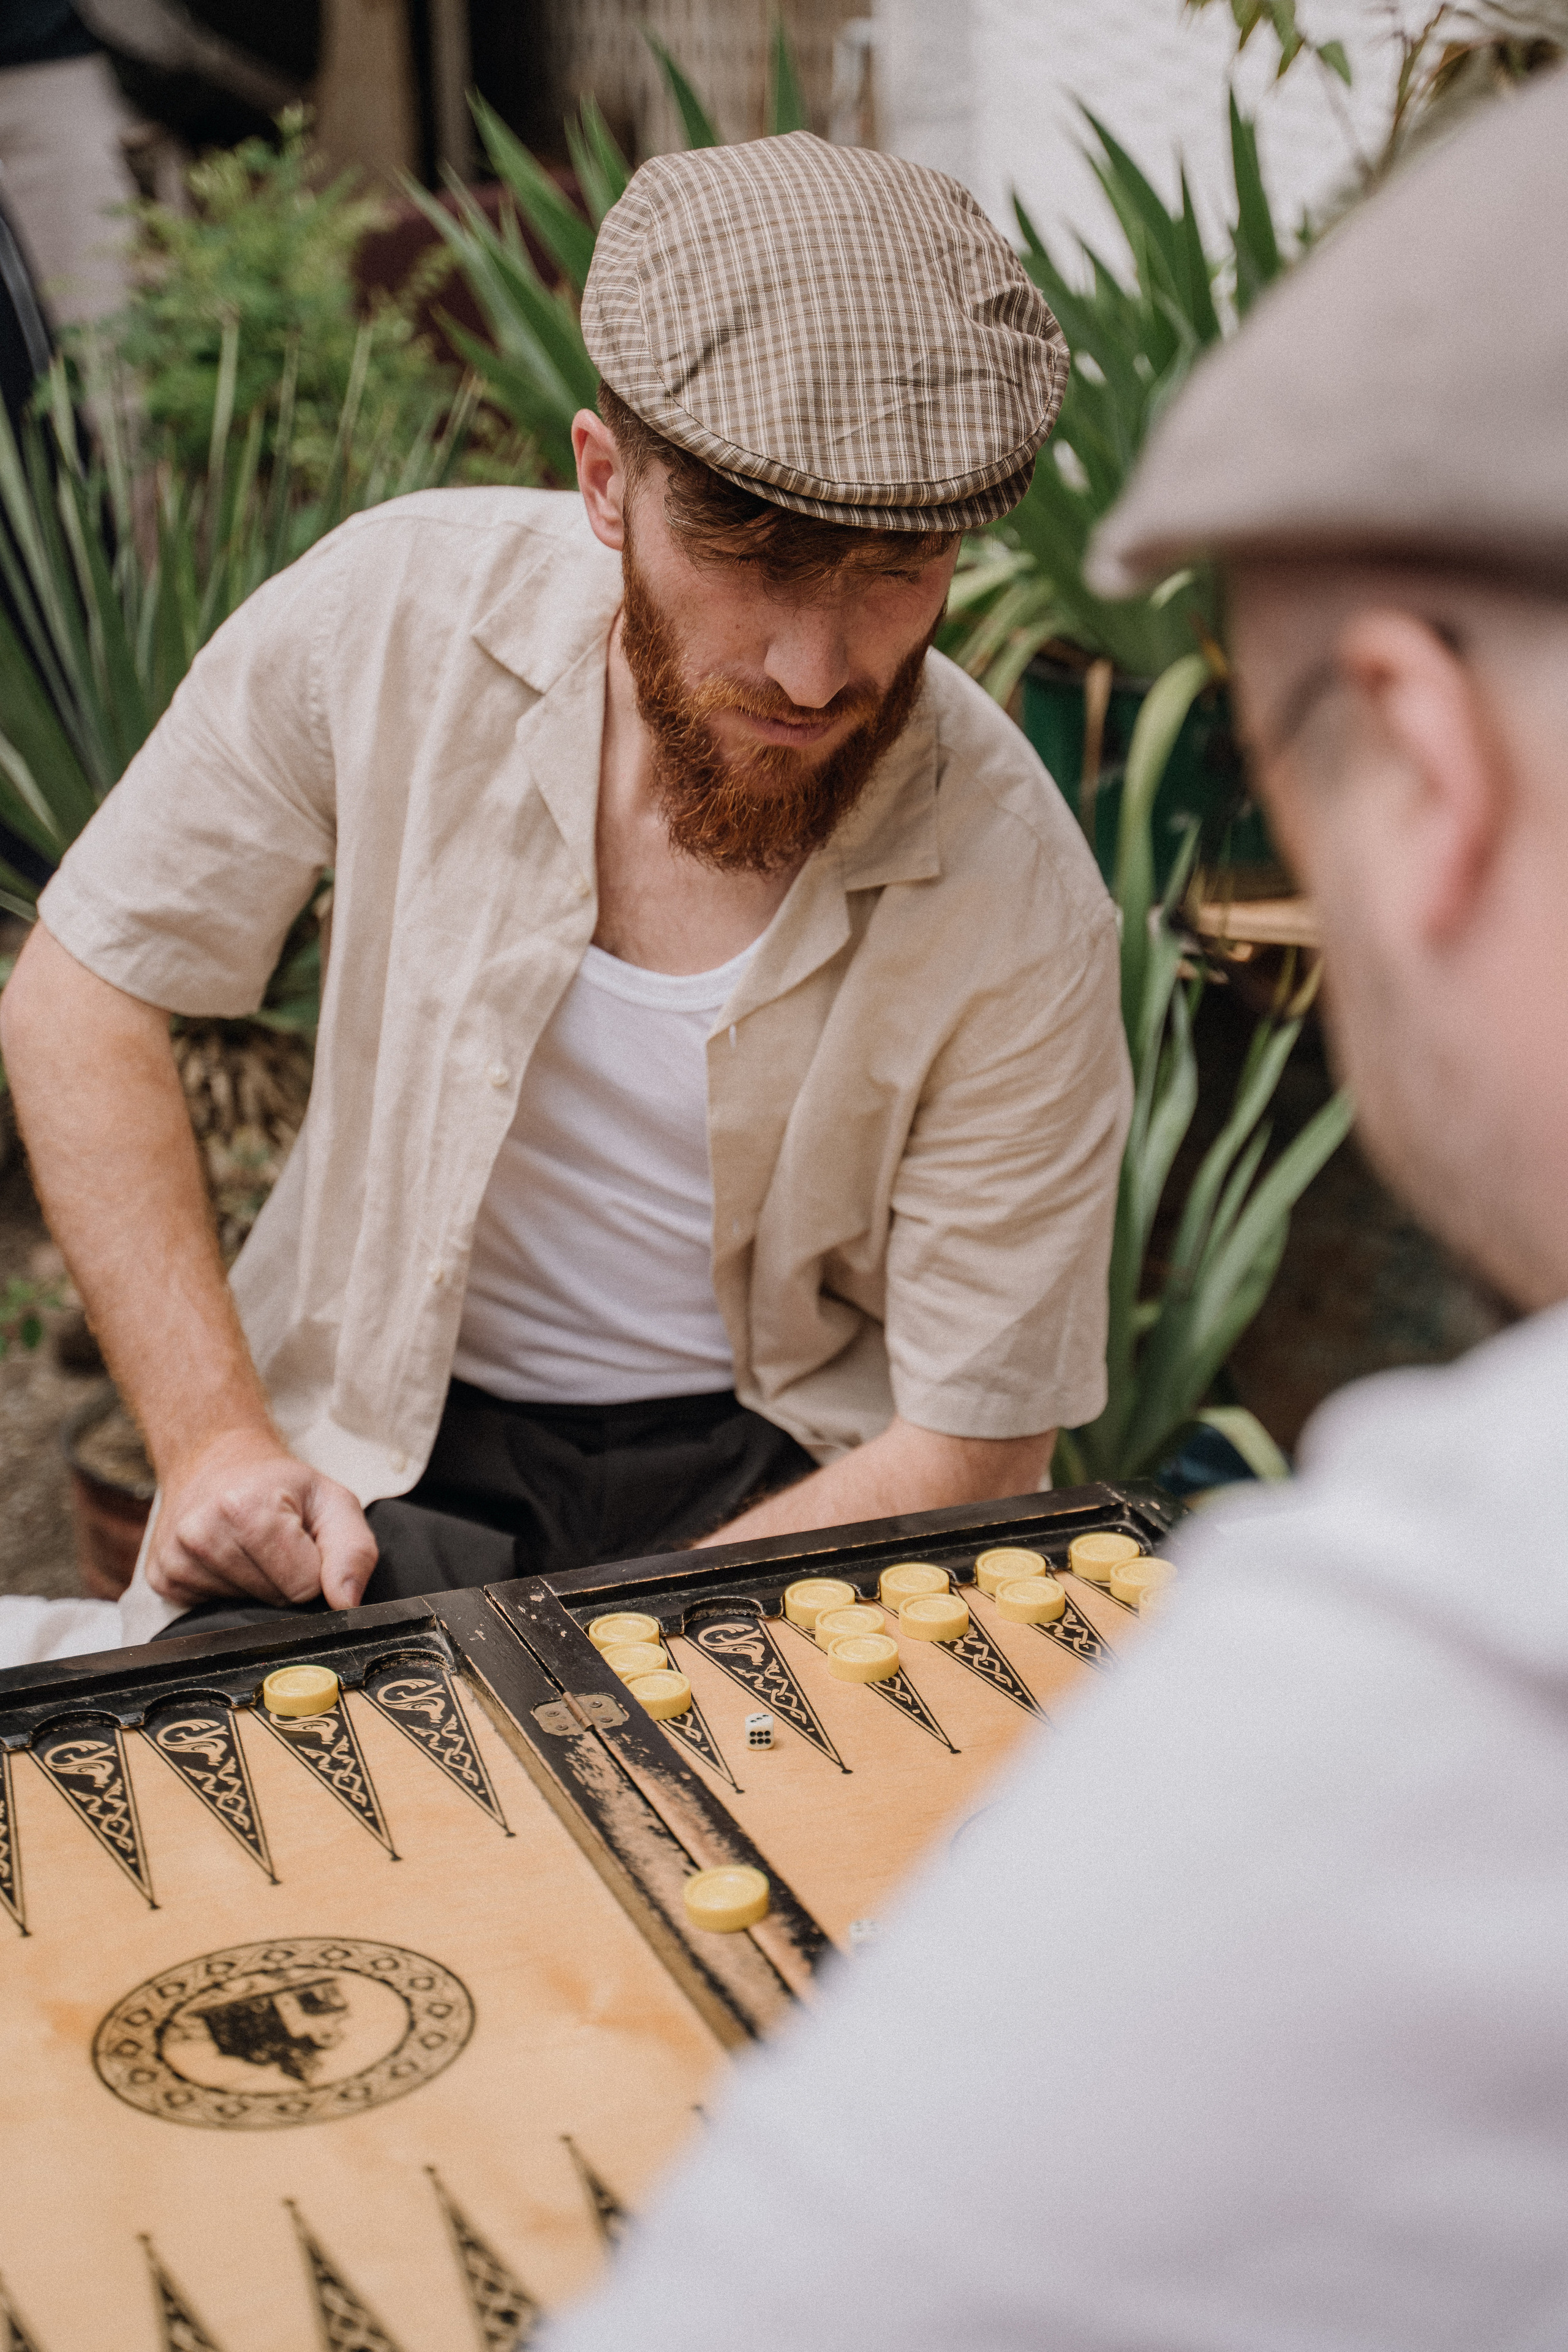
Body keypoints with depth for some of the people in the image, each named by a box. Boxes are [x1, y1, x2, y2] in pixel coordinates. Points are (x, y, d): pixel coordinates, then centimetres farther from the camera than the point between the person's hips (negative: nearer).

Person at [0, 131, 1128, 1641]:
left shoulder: (1020, 912, -20)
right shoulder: (388, 615, -16)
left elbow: (971, 1447, -12)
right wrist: (214, 1434, -15)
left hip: (775, 1462, 1)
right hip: (382, 1442, 0)